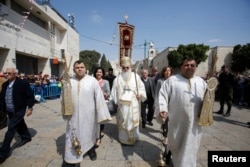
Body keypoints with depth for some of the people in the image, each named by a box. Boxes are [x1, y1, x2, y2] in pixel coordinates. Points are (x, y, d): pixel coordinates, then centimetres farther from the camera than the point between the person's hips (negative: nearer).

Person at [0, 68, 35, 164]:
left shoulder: (23, 83, -16)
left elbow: (31, 96, -13)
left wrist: (30, 108, -15)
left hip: (19, 110, -7)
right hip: (10, 111, 7)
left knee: (11, 128, -7)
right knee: (19, 125, 23)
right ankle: (26, 137, 45)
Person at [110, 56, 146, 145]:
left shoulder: (136, 77, 2)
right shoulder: (118, 78, 5)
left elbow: (141, 87, 4)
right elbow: (114, 91, 4)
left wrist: (140, 94, -14)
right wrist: (115, 102, 1)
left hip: (133, 104, -1)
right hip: (122, 104, 1)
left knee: (133, 121, 7)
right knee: (123, 121, 10)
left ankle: (133, 138, 25)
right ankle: (123, 138, 26)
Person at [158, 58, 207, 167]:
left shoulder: (201, 82, 11)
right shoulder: (172, 80, -1)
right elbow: (163, 95, -7)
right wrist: (163, 109, -19)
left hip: (194, 122, 3)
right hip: (177, 120, -2)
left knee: (190, 146, 10)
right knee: (175, 143, 16)